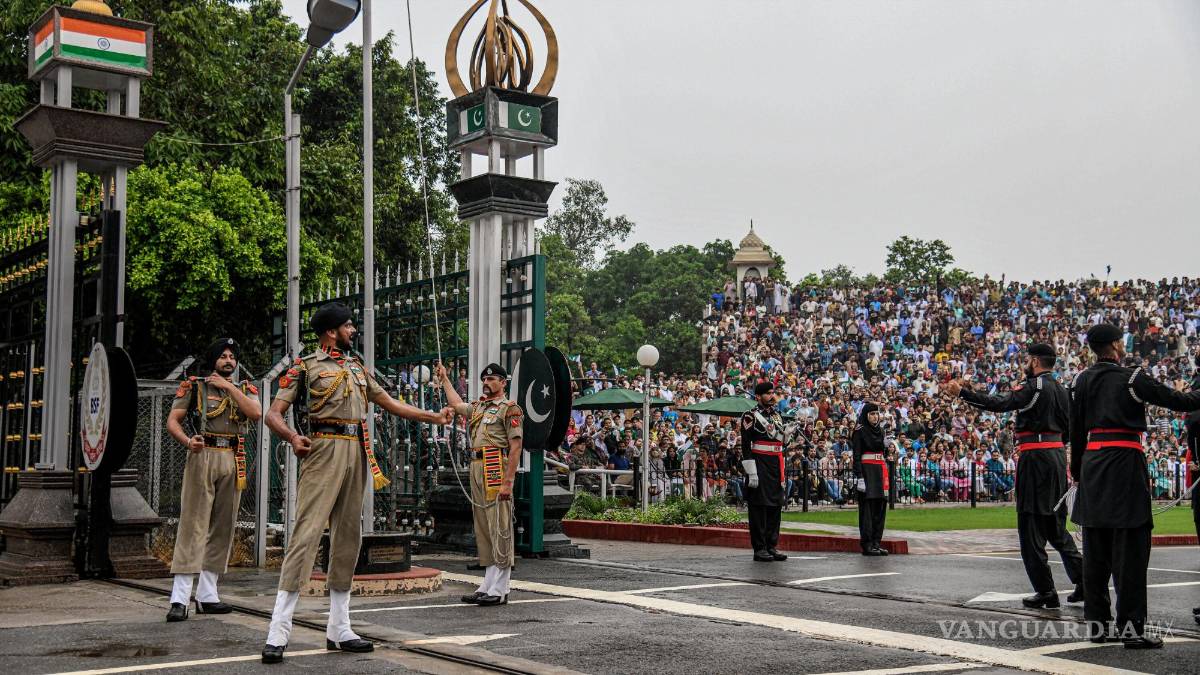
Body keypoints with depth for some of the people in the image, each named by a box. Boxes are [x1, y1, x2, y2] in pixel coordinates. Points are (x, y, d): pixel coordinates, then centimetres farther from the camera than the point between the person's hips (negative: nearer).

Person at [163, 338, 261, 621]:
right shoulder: (194, 386, 7)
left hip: (233, 462, 4)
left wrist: (229, 387, -4)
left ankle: (207, 595, 13)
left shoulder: (244, 389, 16)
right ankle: (179, 598, -13)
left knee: (222, 527, 6)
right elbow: (172, 420, 1)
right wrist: (187, 441, -17)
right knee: (193, 524, -10)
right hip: (203, 457, -4)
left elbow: (256, 413, -4)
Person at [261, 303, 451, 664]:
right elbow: (273, 414, -2)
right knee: (307, 532, -14)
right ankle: (277, 632, -15)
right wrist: (292, 436, -22)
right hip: (325, 450, -7)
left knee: (348, 538, 7)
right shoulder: (306, 366, 2)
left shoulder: (357, 367, 21)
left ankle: (339, 630, 14)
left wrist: (434, 417, 23)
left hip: (357, 454, 7)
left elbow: (390, 403, 26)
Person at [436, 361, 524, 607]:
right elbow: (456, 404, 38)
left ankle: (500, 591, -6)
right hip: (477, 470, 9)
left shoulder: (509, 408, -4)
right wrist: (444, 379, 39)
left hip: (497, 469, -9)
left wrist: (508, 482, -18)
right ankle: (488, 586, 15)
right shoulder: (478, 407, 20)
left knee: (500, 531, -7)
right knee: (483, 531, 10)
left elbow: (515, 447, -11)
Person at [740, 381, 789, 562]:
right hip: (759, 466, -7)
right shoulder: (750, 416, -7)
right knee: (759, 507, -4)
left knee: (775, 506, 8)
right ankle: (759, 549, 1)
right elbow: (746, 446, -12)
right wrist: (752, 473, -18)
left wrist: (782, 472, 17)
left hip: (776, 467, 7)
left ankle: (771, 546, 15)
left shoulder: (778, 416, 16)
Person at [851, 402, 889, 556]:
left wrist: (886, 474, 16)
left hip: (880, 470, 7)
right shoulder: (859, 431, -5)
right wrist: (859, 477, -18)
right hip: (866, 470, -7)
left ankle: (877, 542, 12)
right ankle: (867, 544, -5)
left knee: (880, 507, 6)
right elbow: (856, 455, -10)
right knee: (867, 507, -7)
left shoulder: (880, 430, 15)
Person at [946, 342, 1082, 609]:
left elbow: (1000, 404, -22)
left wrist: (962, 392, -19)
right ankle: (1082, 579, 11)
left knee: (1030, 525, -2)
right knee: (1055, 524, 16)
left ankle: (1045, 591, -1)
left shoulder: (1034, 386, -12)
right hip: (1057, 453, 9)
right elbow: (1067, 426, 19)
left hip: (1035, 457, -9)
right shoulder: (1060, 389, 14)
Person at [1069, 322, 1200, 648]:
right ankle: (1131, 628, -2)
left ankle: (1097, 623, 15)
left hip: (1092, 463, 6)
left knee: (1095, 550, 10)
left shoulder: (1081, 381, 9)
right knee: (1130, 550, -3)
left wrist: (1078, 471, 19)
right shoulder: (1132, 378, -8)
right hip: (1125, 462, -6)